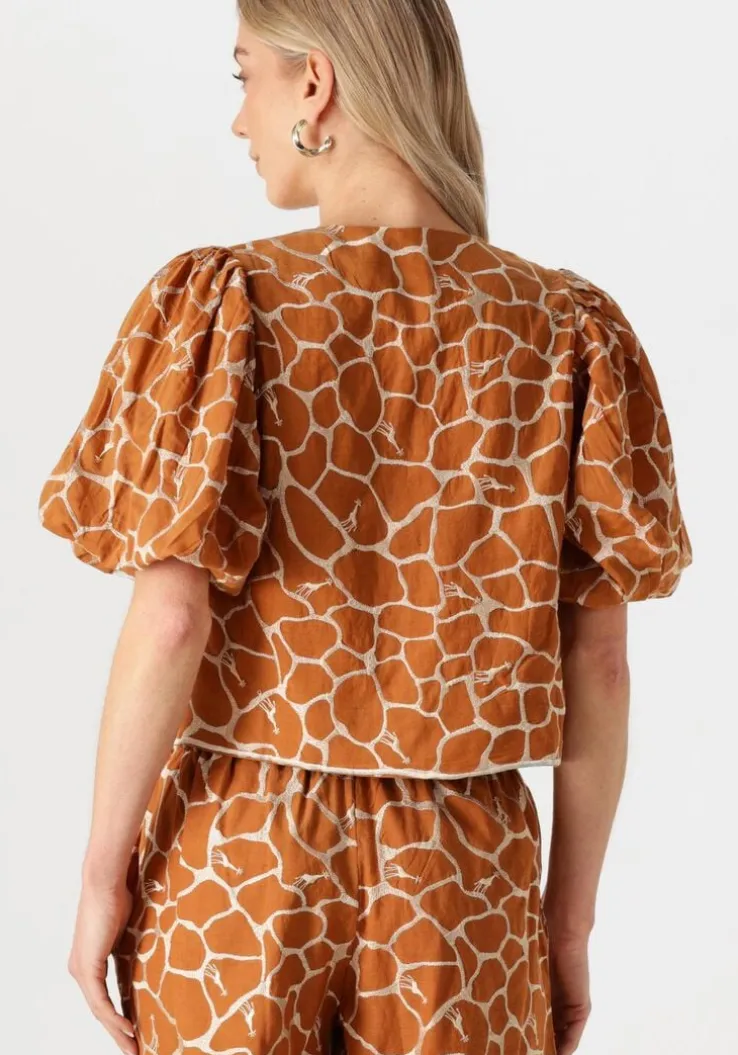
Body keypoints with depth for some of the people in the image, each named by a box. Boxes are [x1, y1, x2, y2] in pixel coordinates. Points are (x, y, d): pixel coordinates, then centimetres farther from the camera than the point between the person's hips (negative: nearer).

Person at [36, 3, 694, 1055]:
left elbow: (171, 619, -15)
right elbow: (597, 661, -4)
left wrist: (103, 873, -5)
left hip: (236, 854, -1)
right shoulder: (566, 328, -5)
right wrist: (572, 917, 5)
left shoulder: (229, 300, -11)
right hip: (460, 876, 2)